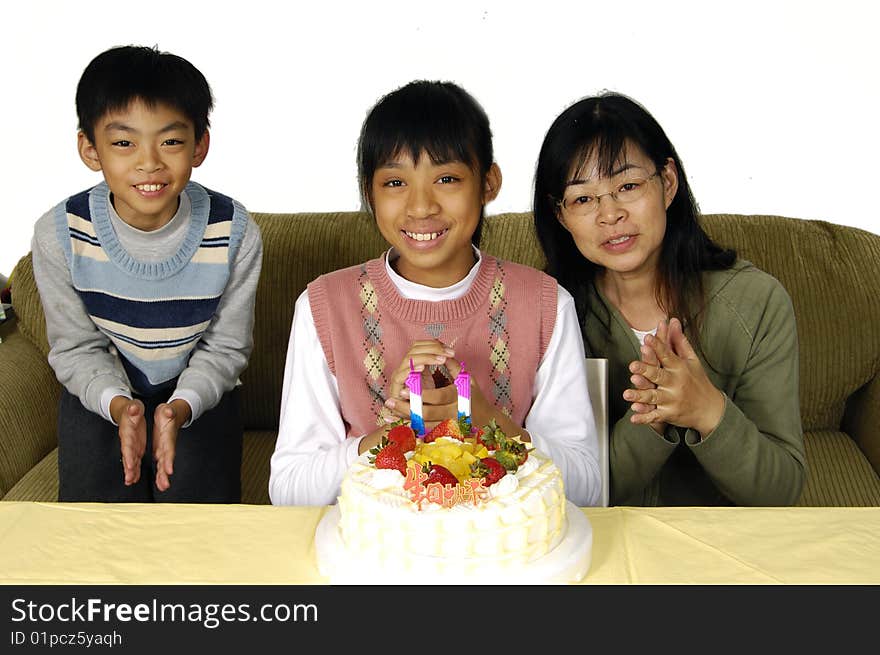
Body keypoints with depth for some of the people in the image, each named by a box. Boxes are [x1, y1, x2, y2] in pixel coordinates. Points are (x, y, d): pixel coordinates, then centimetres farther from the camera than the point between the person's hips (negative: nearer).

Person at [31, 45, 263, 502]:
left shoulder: (234, 234, -20)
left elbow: (226, 346, -10)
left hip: (198, 394, 0)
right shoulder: (59, 234, -18)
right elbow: (75, 347, -8)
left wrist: (181, 407, -29)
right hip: (100, 394, 1)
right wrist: (119, 405, -28)